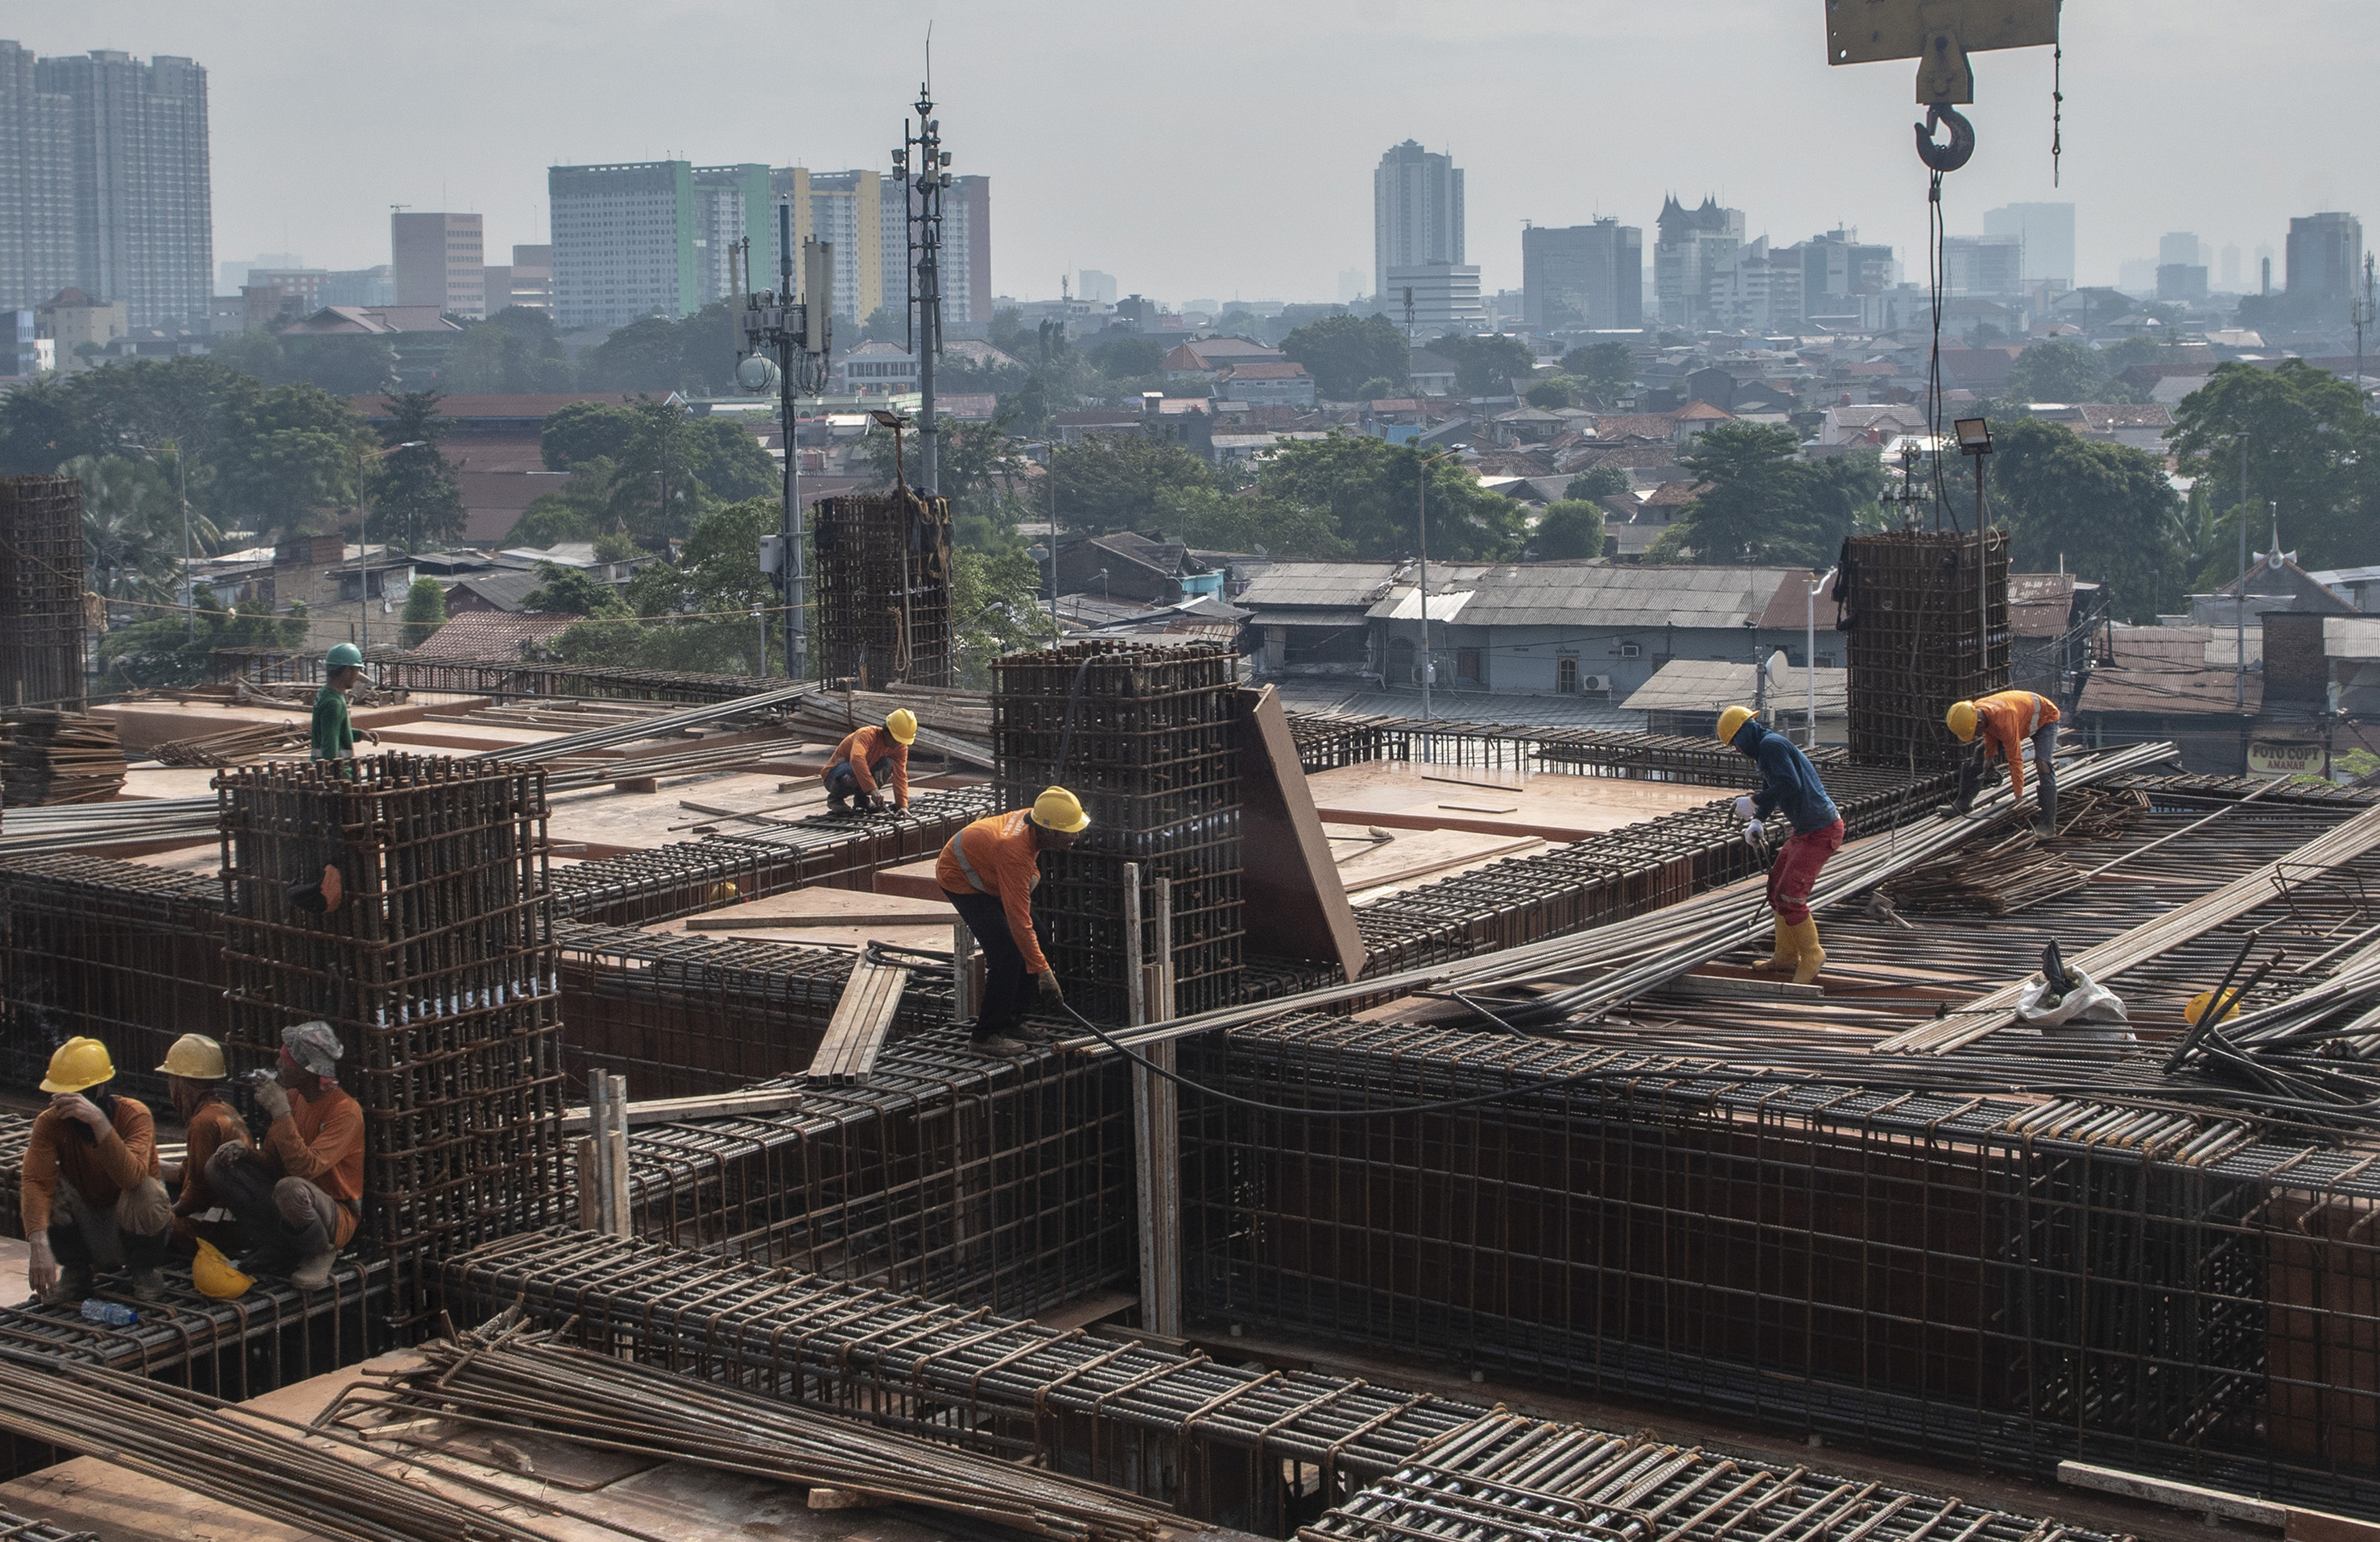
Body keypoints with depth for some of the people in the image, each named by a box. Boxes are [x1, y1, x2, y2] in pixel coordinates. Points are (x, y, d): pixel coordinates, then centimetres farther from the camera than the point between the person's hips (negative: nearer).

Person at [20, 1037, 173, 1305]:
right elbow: (36, 1182, -28)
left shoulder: (133, 1115, -21)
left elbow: (131, 1176, -39)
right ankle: (75, 1272, -2)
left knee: (145, 1191, -34)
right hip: (86, 1231, 3)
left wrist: (98, 1121, -50)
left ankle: (147, 1270, -5)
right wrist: (40, 1247, -43)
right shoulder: (50, 1122, -14)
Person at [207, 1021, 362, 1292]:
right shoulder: (292, 1097, 4)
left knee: (291, 1188, -40)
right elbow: (272, 1162, 10)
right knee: (218, 1165, -6)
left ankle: (320, 1254, -8)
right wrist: (242, 1153, -12)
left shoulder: (346, 1111, -20)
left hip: (335, 1218, -7)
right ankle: (280, 1250, -6)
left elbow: (306, 1167, -31)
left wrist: (281, 1111, -30)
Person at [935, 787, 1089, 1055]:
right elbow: (1018, 918, -41)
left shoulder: (1035, 818, -17)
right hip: (960, 879, -9)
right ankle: (986, 1034, -8)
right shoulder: (1015, 852, -41)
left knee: (1036, 940, 7)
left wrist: (1032, 874, 1)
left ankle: (1013, 1020, 17)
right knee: (1006, 955, -19)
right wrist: (1043, 971, -39)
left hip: (986, 872, 9)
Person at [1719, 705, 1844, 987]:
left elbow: (1790, 784, -28)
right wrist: (1757, 820, 7)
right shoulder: (1765, 748, 17)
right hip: (1805, 830, 11)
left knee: (1789, 895, -10)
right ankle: (1785, 956, 25)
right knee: (1777, 887, 16)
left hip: (1820, 832, -11)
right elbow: (1771, 790, 24)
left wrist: (1753, 802, -21)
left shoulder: (1771, 744, -15)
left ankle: (1811, 955, 5)